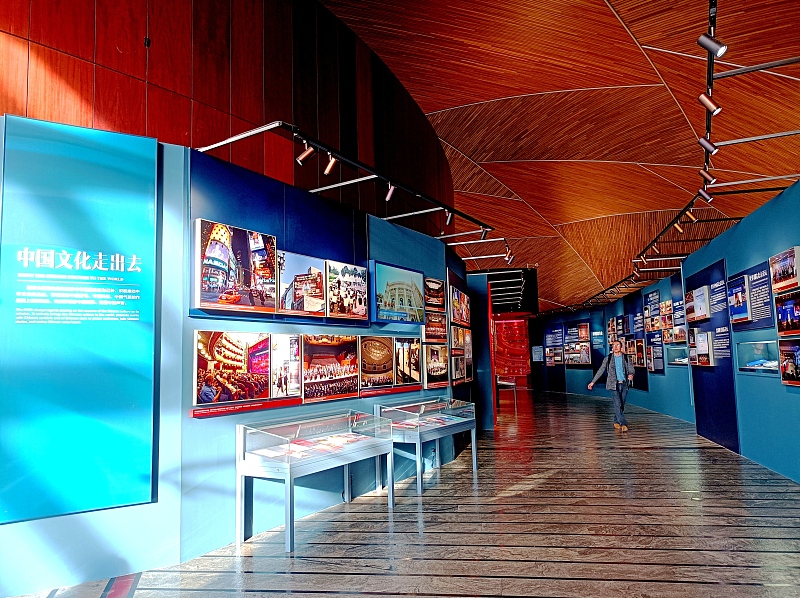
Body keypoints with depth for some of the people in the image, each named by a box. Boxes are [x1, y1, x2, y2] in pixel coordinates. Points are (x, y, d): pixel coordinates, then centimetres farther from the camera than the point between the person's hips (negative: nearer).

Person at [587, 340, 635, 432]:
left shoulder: (626, 358, 6)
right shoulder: (608, 358, 2)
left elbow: (631, 369, 5)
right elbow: (600, 371, 6)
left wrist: (631, 374, -20)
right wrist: (593, 382, 5)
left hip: (624, 384, 3)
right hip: (614, 384, -2)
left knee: (621, 405, 8)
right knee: (618, 405, -13)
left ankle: (616, 422, 24)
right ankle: (623, 424, -14)